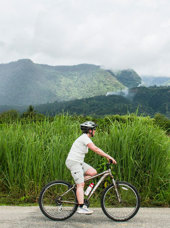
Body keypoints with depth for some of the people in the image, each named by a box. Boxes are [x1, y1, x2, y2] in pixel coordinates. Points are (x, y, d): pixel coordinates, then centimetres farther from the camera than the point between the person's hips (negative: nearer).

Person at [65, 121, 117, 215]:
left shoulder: (85, 138, 16)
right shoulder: (84, 138, -16)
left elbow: (96, 149, 20)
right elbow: (95, 149, -24)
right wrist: (109, 156, -23)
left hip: (79, 162, 9)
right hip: (73, 162, -9)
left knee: (93, 172, 1)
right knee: (80, 184, -12)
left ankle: (76, 186, 8)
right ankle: (81, 207, -12)